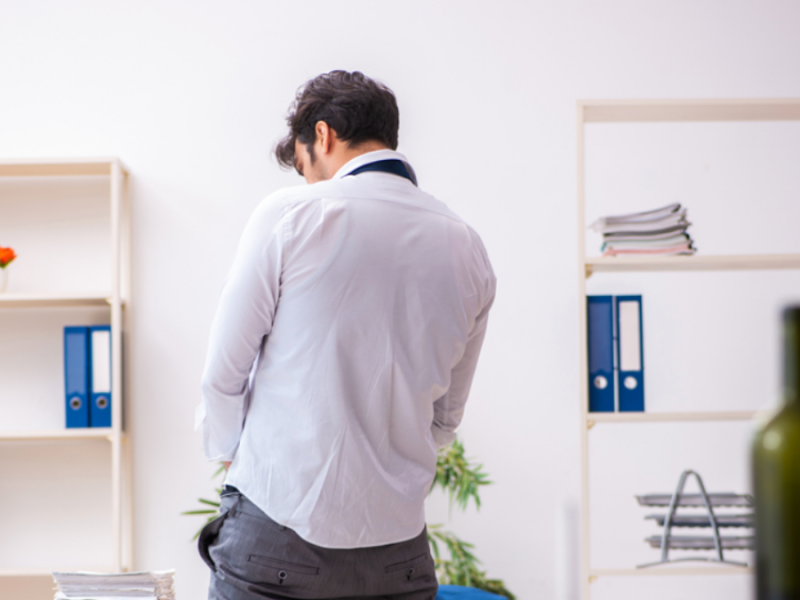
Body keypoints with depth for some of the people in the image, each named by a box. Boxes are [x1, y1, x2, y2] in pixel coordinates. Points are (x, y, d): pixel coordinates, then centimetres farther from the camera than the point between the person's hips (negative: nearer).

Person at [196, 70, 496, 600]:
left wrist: (227, 451, 16)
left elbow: (224, 372, -3)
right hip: (398, 545, 4)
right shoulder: (467, 248, 7)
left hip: (279, 527, -4)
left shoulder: (289, 215, -7)